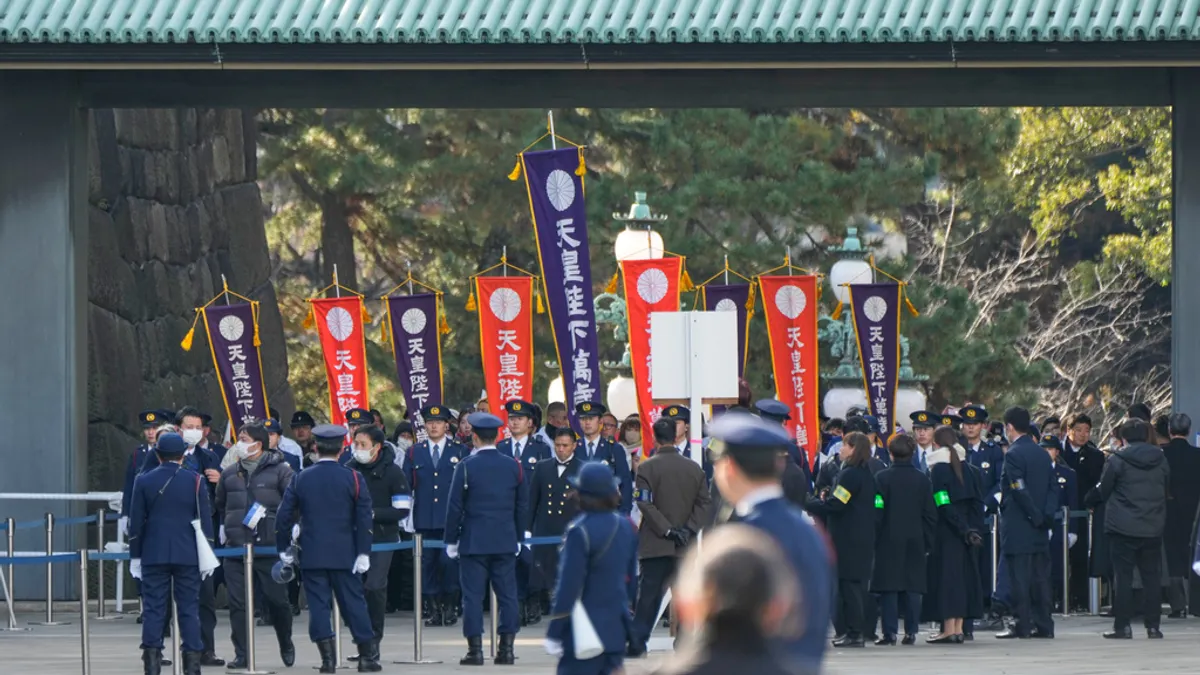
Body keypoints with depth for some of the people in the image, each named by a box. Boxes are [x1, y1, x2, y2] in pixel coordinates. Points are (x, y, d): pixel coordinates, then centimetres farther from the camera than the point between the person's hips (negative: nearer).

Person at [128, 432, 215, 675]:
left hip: (154, 555, 0)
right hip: (188, 555, 0)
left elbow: (136, 523, 3)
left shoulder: (143, 481, 1)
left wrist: (135, 556, 9)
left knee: (153, 609, 2)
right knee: (189, 609, 3)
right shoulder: (195, 481, -1)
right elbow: (205, 519, 0)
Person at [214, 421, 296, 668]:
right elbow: (220, 505, 28)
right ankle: (241, 655, 3)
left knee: (277, 599, 2)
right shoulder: (229, 474, 14)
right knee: (237, 603, -2)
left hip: (269, 546, -4)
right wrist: (223, 527, 18)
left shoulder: (280, 470, -1)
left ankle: (286, 645, 26)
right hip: (236, 546, 4)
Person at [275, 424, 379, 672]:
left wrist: (284, 549, 12)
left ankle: (328, 658, -3)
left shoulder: (300, 479, 1)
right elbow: (364, 518, -6)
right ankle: (368, 656, 8)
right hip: (344, 554, 0)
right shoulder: (353, 478, -3)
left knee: (318, 605, 2)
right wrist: (363, 552, -4)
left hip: (312, 555, 0)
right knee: (353, 603, 5)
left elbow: (284, 516, 3)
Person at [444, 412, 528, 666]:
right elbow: (523, 505, 9)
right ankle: (507, 648, 4)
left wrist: (451, 540, 3)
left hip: (473, 542, -3)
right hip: (506, 542, 3)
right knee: (507, 594, 6)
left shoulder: (466, 467, -8)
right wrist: (518, 538, 19)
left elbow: (455, 506, -6)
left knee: (473, 595, 0)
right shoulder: (513, 466, 3)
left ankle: (475, 649, -3)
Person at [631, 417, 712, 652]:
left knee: (649, 593, -1)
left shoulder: (647, 468, -7)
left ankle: (637, 640, -4)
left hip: (655, 544, -3)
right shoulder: (694, 468, 5)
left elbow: (645, 504, -14)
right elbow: (703, 503, 1)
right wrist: (689, 529, -3)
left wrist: (667, 530, -12)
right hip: (686, 545, 3)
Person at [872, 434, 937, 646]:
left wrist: (873, 540, -2)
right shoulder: (923, 479, 3)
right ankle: (911, 631, 4)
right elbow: (931, 515, 4)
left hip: (889, 541, -3)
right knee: (913, 588, 6)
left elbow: (877, 511, -8)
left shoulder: (882, 478, -7)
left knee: (889, 588, -1)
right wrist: (927, 543, 11)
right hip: (915, 541, 3)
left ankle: (890, 631, -6)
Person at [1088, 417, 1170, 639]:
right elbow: (1167, 489, 13)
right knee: (1152, 577, 7)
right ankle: (1153, 625, 7)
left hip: (1123, 528, -3)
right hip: (1153, 527, 3)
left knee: (1123, 576, 1)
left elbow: (1103, 491, -1)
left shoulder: (1116, 460, -8)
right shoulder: (1160, 460, 4)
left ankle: (1122, 626, -2)